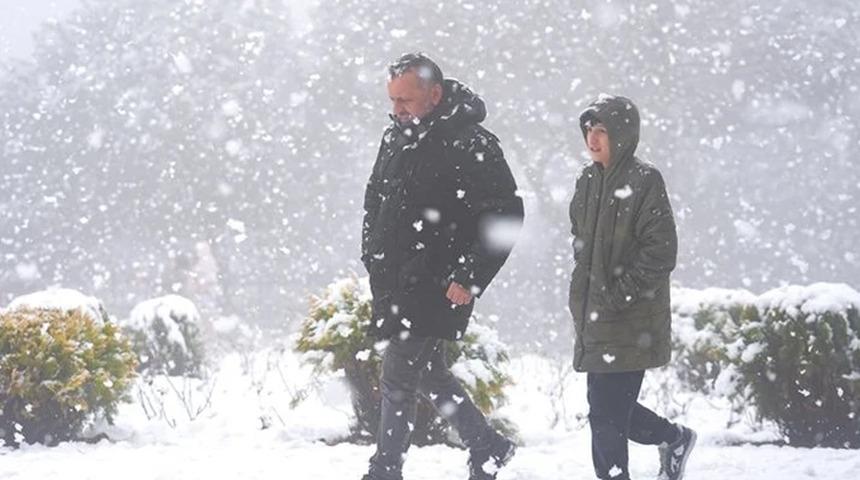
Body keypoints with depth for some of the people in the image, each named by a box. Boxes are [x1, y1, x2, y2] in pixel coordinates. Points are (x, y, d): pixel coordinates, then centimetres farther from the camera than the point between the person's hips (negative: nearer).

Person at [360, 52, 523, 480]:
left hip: (435, 291, -8)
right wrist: (372, 257, 14)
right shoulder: (395, 138, 10)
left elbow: (505, 216, -15)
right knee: (427, 374, 16)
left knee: (399, 379, -6)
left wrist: (469, 279, -18)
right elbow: (375, 200, 24)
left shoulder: (471, 147, -14)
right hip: (393, 285, 8)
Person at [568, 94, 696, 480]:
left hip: (630, 324, -8)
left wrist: (619, 293, -15)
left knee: (606, 413, -9)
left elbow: (661, 252, -15)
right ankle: (674, 438, 38)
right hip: (593, 316, 8)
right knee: (611, 409, 14)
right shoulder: (588, 180, 12)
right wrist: (585, 294, 14)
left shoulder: (645, 180, -11)